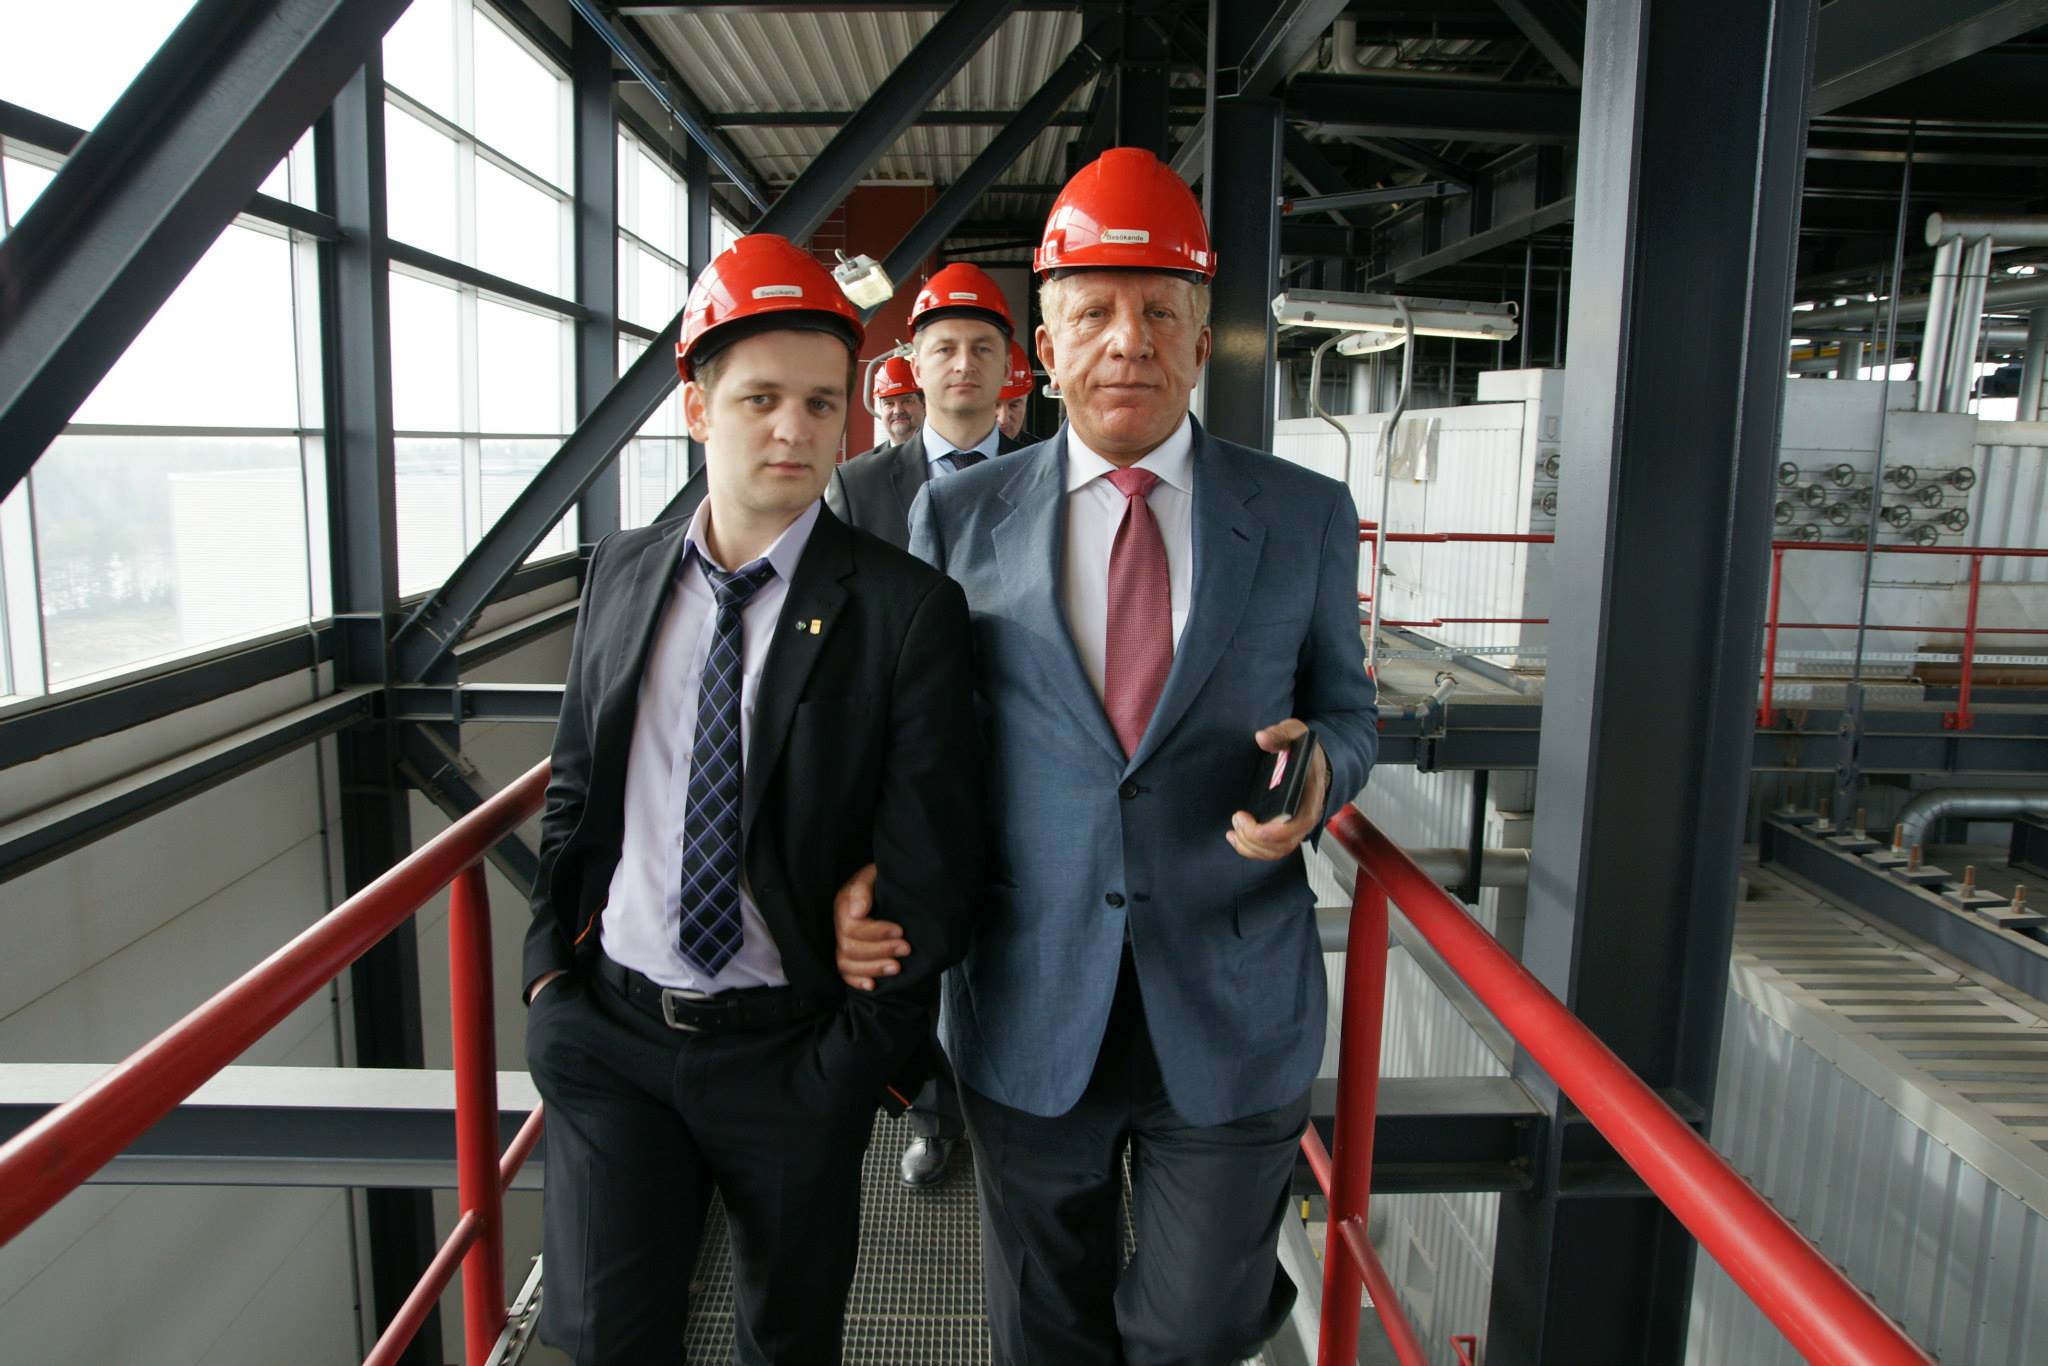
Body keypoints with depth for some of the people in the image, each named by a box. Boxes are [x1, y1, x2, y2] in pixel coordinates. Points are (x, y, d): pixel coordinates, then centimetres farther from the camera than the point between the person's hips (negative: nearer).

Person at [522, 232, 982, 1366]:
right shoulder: (621, 571, 3)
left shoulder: (906, 606, -12)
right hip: (608, 1029, 3)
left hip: (788, 1054, -2)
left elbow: (931, 866, -12)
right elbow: (574, 787, 12)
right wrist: (551, 962, 2)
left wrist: (854, 1055, -9)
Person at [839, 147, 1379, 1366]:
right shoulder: (958, 519, 0)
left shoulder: (1306, 517, 0)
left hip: (1234, 1011, 0)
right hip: (1030, 1011, 1)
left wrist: (1319, 766, -15)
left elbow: (1348, 708, 8)